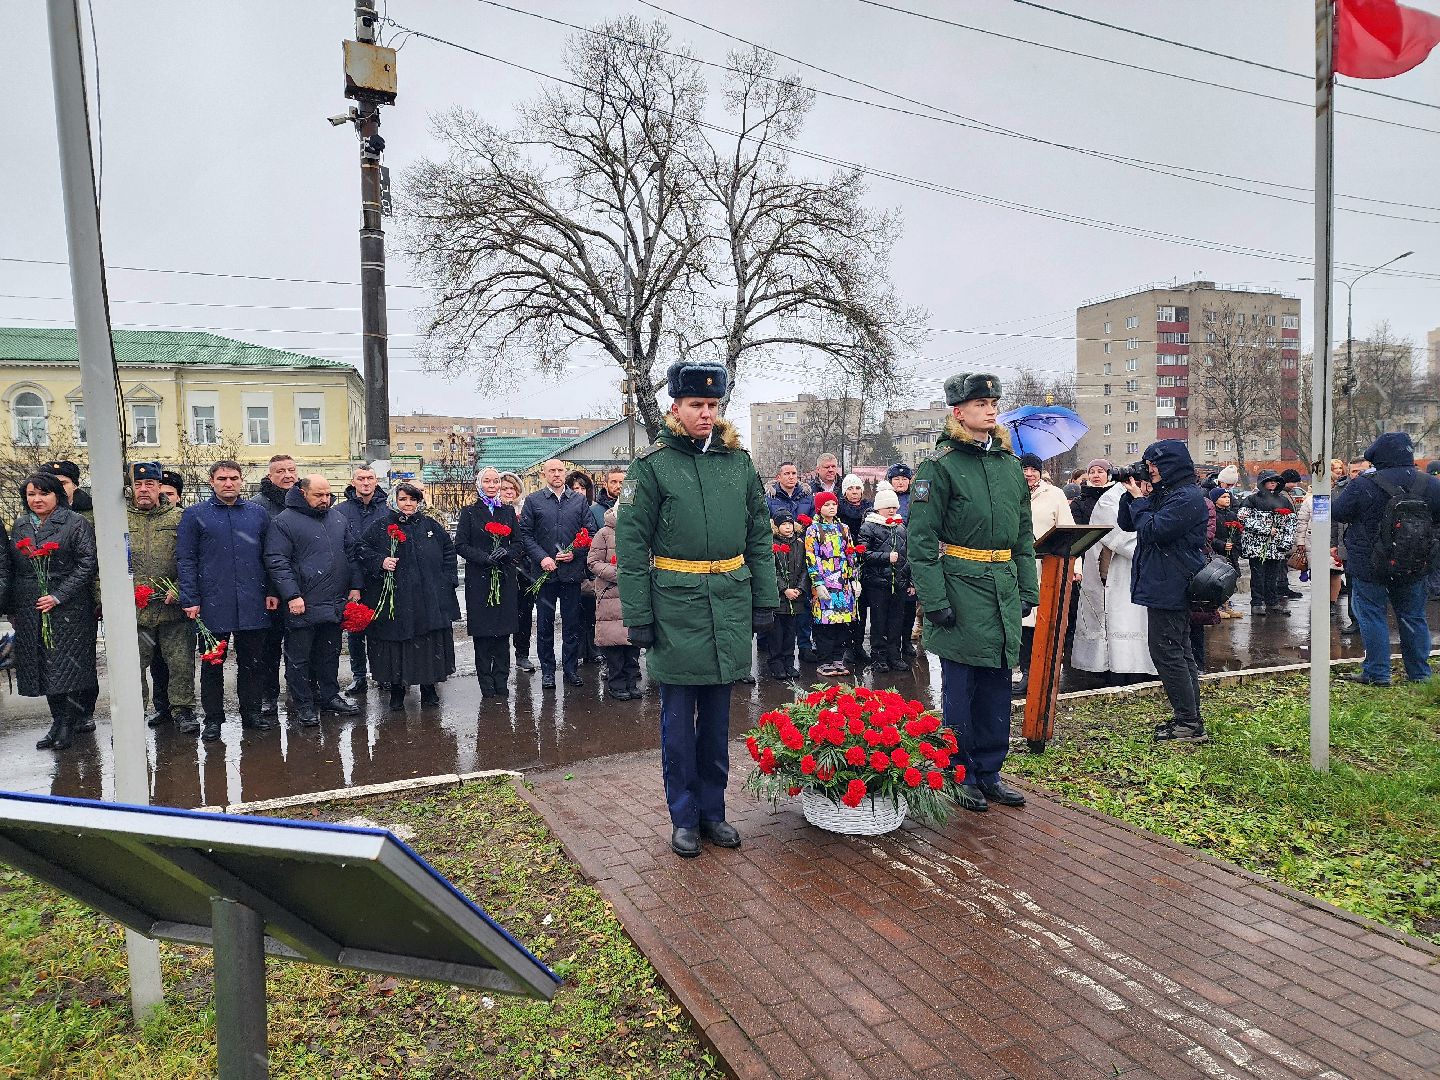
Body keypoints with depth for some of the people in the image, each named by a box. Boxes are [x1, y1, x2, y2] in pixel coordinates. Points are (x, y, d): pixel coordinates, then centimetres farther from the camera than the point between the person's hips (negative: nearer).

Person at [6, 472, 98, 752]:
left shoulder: (76, 524, -3)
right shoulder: (20, 526, 14)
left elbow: (87, 564, -9)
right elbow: (9, 568, 17)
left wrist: (58, 597, -15)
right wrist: (11, 607, 11)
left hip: (69, 609, -5)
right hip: (30, 611, 5)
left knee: (67, 664, -4)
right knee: (44, 666, 6)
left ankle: (67, 723, 4)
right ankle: (61, 721, 14)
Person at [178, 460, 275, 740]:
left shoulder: (257, 513, 9)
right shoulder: (195, 514, 1)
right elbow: (185, 559, -2)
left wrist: (271, 591, 4)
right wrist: (191, 600, -9)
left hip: (253, 603, 2)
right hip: (213, 604, -2)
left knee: (253, 661, 10)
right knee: (212, 662, 8)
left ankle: (252, 712, 22)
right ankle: (213, 718, 18)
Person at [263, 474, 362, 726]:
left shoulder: (338, 518, 10)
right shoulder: (284, 522, -8)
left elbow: (351, 554, 16)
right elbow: (277, 562, -13)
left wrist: (355, 586, 9)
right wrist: (292, 596, -18)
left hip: (335, 604, 6)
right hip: (302, 606, -5)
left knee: (330, 653, 16)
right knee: (299, 657, 5)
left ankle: (330, 695, 29)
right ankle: (304, 704, 16)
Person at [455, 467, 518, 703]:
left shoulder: (508, 511, 12)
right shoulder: (469, 512, 4)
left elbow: (517, 542, 11)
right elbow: (460, 545, -2)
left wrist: (506, 553, -11)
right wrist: (485, 557, -16)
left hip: (505, 579, 2)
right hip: (479, 579, -2)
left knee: (503, 633, 3)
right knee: (482, 634, 0)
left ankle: (501, 685, 11)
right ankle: (487, 687, 8)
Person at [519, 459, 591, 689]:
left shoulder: (580, 500, 8)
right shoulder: (533, 501, 4)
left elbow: (589, 532, 7)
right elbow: (525, 534, 0)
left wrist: (574, 553, -8)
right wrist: (542, 557, -12)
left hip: (572, 570, 1)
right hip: (544, 570, -1)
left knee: (572, 623, 7)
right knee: (545, 623, 5)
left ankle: (571, 668, 17)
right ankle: (547, 670, 15)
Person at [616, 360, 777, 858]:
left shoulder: (738, 460, 7)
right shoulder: (652, 464, -5)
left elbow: (759, 535, 10)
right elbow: (631, 544, -6)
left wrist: (765, 601, 5)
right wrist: (638, 616, -9)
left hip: (730, 604, 4)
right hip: (675, 606, -4)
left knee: (717, 716, 14)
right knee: (678, 718, 7)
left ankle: (713, 811, 29)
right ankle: (684, 817, 23)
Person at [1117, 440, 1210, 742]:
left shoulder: (1187, 497, -15)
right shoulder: (1162, 493, 15)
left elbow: (1152, 531, -21)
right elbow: (1127, 524, 14)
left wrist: (1139, 499, -9)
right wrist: (1134, 495, 1)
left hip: (1171, 587, -10)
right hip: (1165, 585, 10)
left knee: (1166, 652, -7)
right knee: (1180, 652, 14)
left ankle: (1189, 724, -2)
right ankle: (1188, 718, 22)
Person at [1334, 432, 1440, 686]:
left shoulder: (1363, 485, -15)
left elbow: (1338, 513, -6)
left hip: (1369, 566, -4)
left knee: (1371, 616, 4)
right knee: (1413, 617, 15)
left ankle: (1377, 673, 5)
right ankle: (1419, 673, 23)